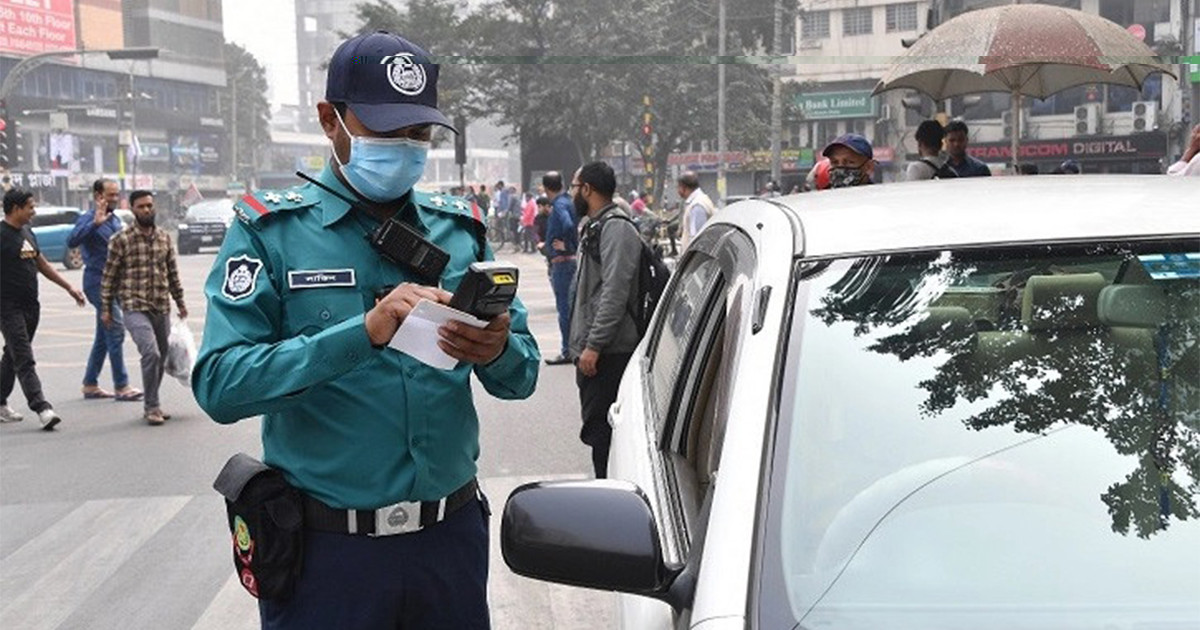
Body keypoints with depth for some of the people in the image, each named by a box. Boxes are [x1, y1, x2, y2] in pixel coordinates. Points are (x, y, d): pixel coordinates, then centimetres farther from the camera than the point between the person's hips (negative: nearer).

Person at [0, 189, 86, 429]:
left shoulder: (27, 233, 14)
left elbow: (42, 264, 23)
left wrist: (69, 287, 21)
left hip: (31, 306, 8)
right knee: (25, 360, -10)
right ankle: (42, 409, -15)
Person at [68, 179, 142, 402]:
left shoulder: (115, 219, 15)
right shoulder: (88, 219, -11)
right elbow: (72, 241, -29)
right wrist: (95, 223, -37)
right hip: (98, 281, -9)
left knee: (104, 335, 12)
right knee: (116, 331, -12)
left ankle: (90, 384, 21)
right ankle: (121, 386, -9)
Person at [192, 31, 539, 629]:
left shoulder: (461, 229, 6)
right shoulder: (271, 230, -4)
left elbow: (522, 375, 6)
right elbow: (218, 385, -16)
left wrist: (497, 352, -18)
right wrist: (364, 332, -28)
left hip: (453, 535, 4)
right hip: (327, 551, -3)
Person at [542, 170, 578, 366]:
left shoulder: (559, 205, -16)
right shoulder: (567, 202, 13)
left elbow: (568, 225, -32)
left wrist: (568, 246, -19)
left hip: (562, 261, -10)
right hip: (569, 260, 10)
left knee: (564, 307, -5)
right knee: (567, 306, 15)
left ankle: (567, 351, -1)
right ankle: (570, 348, 22)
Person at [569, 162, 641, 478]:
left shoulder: (616, 228, -13)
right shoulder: (595, 227, 19)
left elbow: (615, 293, -21)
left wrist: (594, 346, -22)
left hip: (608, 353, -10)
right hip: (592, 348, 10)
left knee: (601, 431, -8)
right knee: (596, 427, 15)